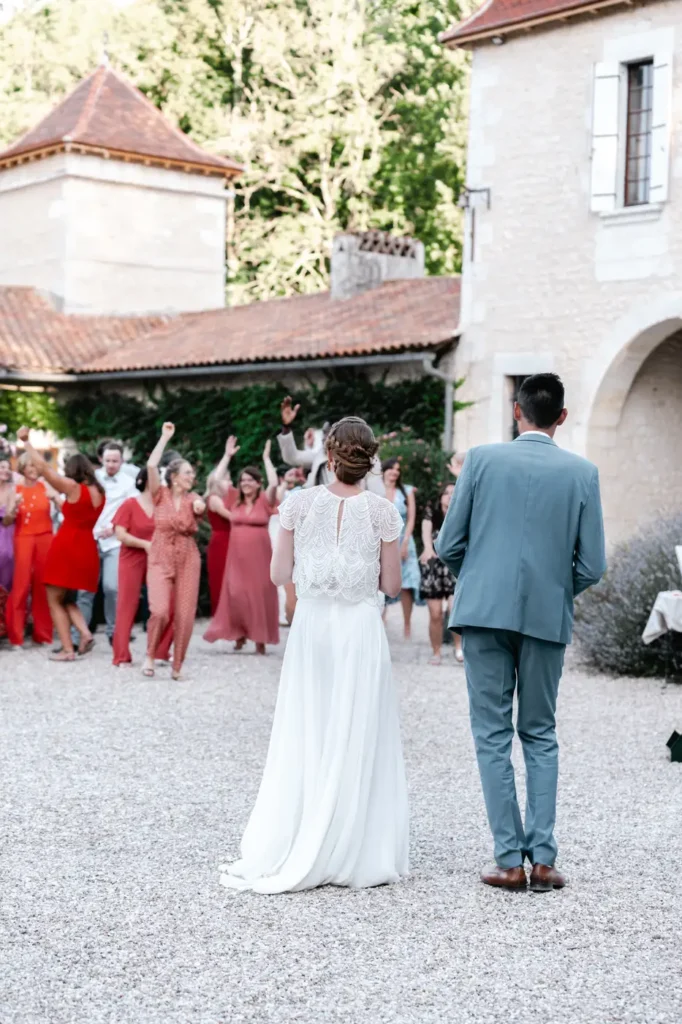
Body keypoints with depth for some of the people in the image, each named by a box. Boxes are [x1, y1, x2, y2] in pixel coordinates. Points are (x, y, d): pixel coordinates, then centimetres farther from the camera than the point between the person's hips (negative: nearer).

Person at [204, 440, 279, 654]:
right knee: (236, 594, 0)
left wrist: (266, 458, -10)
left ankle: (260, 639, 10)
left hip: (258, 556, -2)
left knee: (259, 594, 2)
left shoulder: (264, 500, -1)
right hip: (237, 556, 2)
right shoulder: (235, 499, 6)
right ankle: (240, 633, 15)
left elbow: (274, 483, -18)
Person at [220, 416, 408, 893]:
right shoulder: (382, 511, -6)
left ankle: (285, 854, 12)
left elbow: (279, 574, 0)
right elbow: (391, 584, -2)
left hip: (312, 625, 1)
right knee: (356, 738, 6)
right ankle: (356, 854, 10)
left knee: (305, 738, 9)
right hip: (362, 627, -1)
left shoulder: (300, 503, -3)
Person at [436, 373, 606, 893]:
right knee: (540, 736, 13)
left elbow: (448, 545, -1)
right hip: (547, 617, 1)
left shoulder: (482, 459, -2)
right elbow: (592, 565, -2)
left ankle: (510, 861, 5)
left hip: (485, 612, -1)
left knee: (493, 736, 6)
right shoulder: (582, 472, -1)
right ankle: (543, 859, 8)